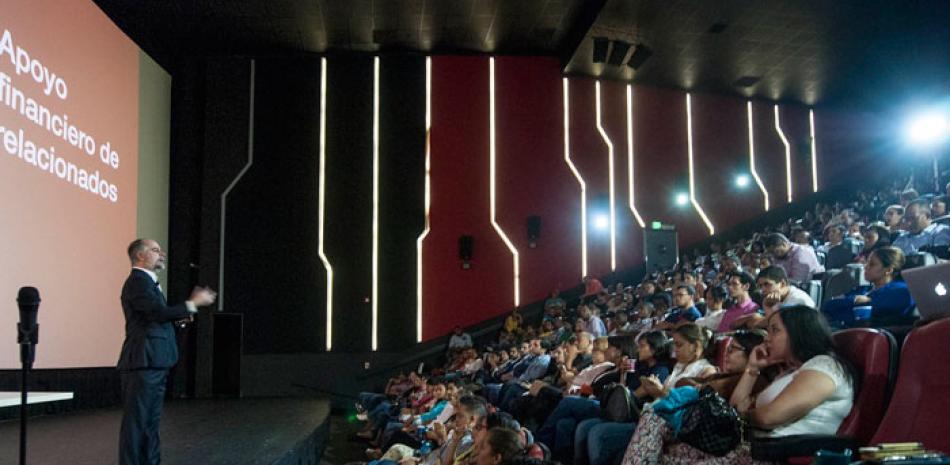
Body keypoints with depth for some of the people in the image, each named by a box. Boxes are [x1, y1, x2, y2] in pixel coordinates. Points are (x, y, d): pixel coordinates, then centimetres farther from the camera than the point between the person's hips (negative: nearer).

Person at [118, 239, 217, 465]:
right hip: (143, 363, -10)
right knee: (136, 421, -6)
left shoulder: (147, 281, 21)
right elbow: (159, 312, -23)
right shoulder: (138, 280, -11)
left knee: (151, 421, 14)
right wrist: (193, 303, -15)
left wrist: (190, 305, 12)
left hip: (154, 364, 10)